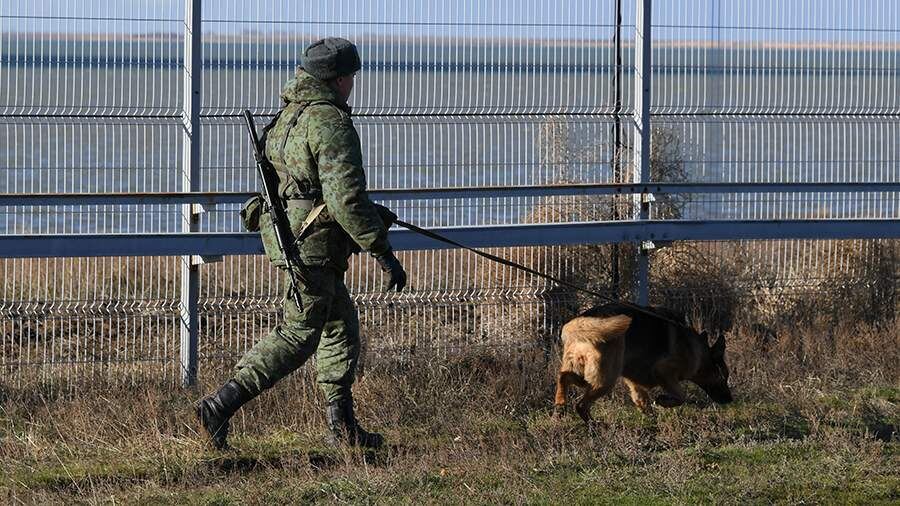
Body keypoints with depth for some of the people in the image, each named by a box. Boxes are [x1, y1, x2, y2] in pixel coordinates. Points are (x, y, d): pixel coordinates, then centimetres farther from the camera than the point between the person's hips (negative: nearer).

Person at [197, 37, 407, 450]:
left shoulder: (290, 115, 12)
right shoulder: (331, 123, -18)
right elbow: (346, 198, -24)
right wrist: (383, 252, -20)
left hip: (286, 236, 10)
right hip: (315, 245, -10)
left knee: (341, 325, 20)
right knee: (298, 334, -5)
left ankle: (342, 425, 23)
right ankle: (220, 405, -13)